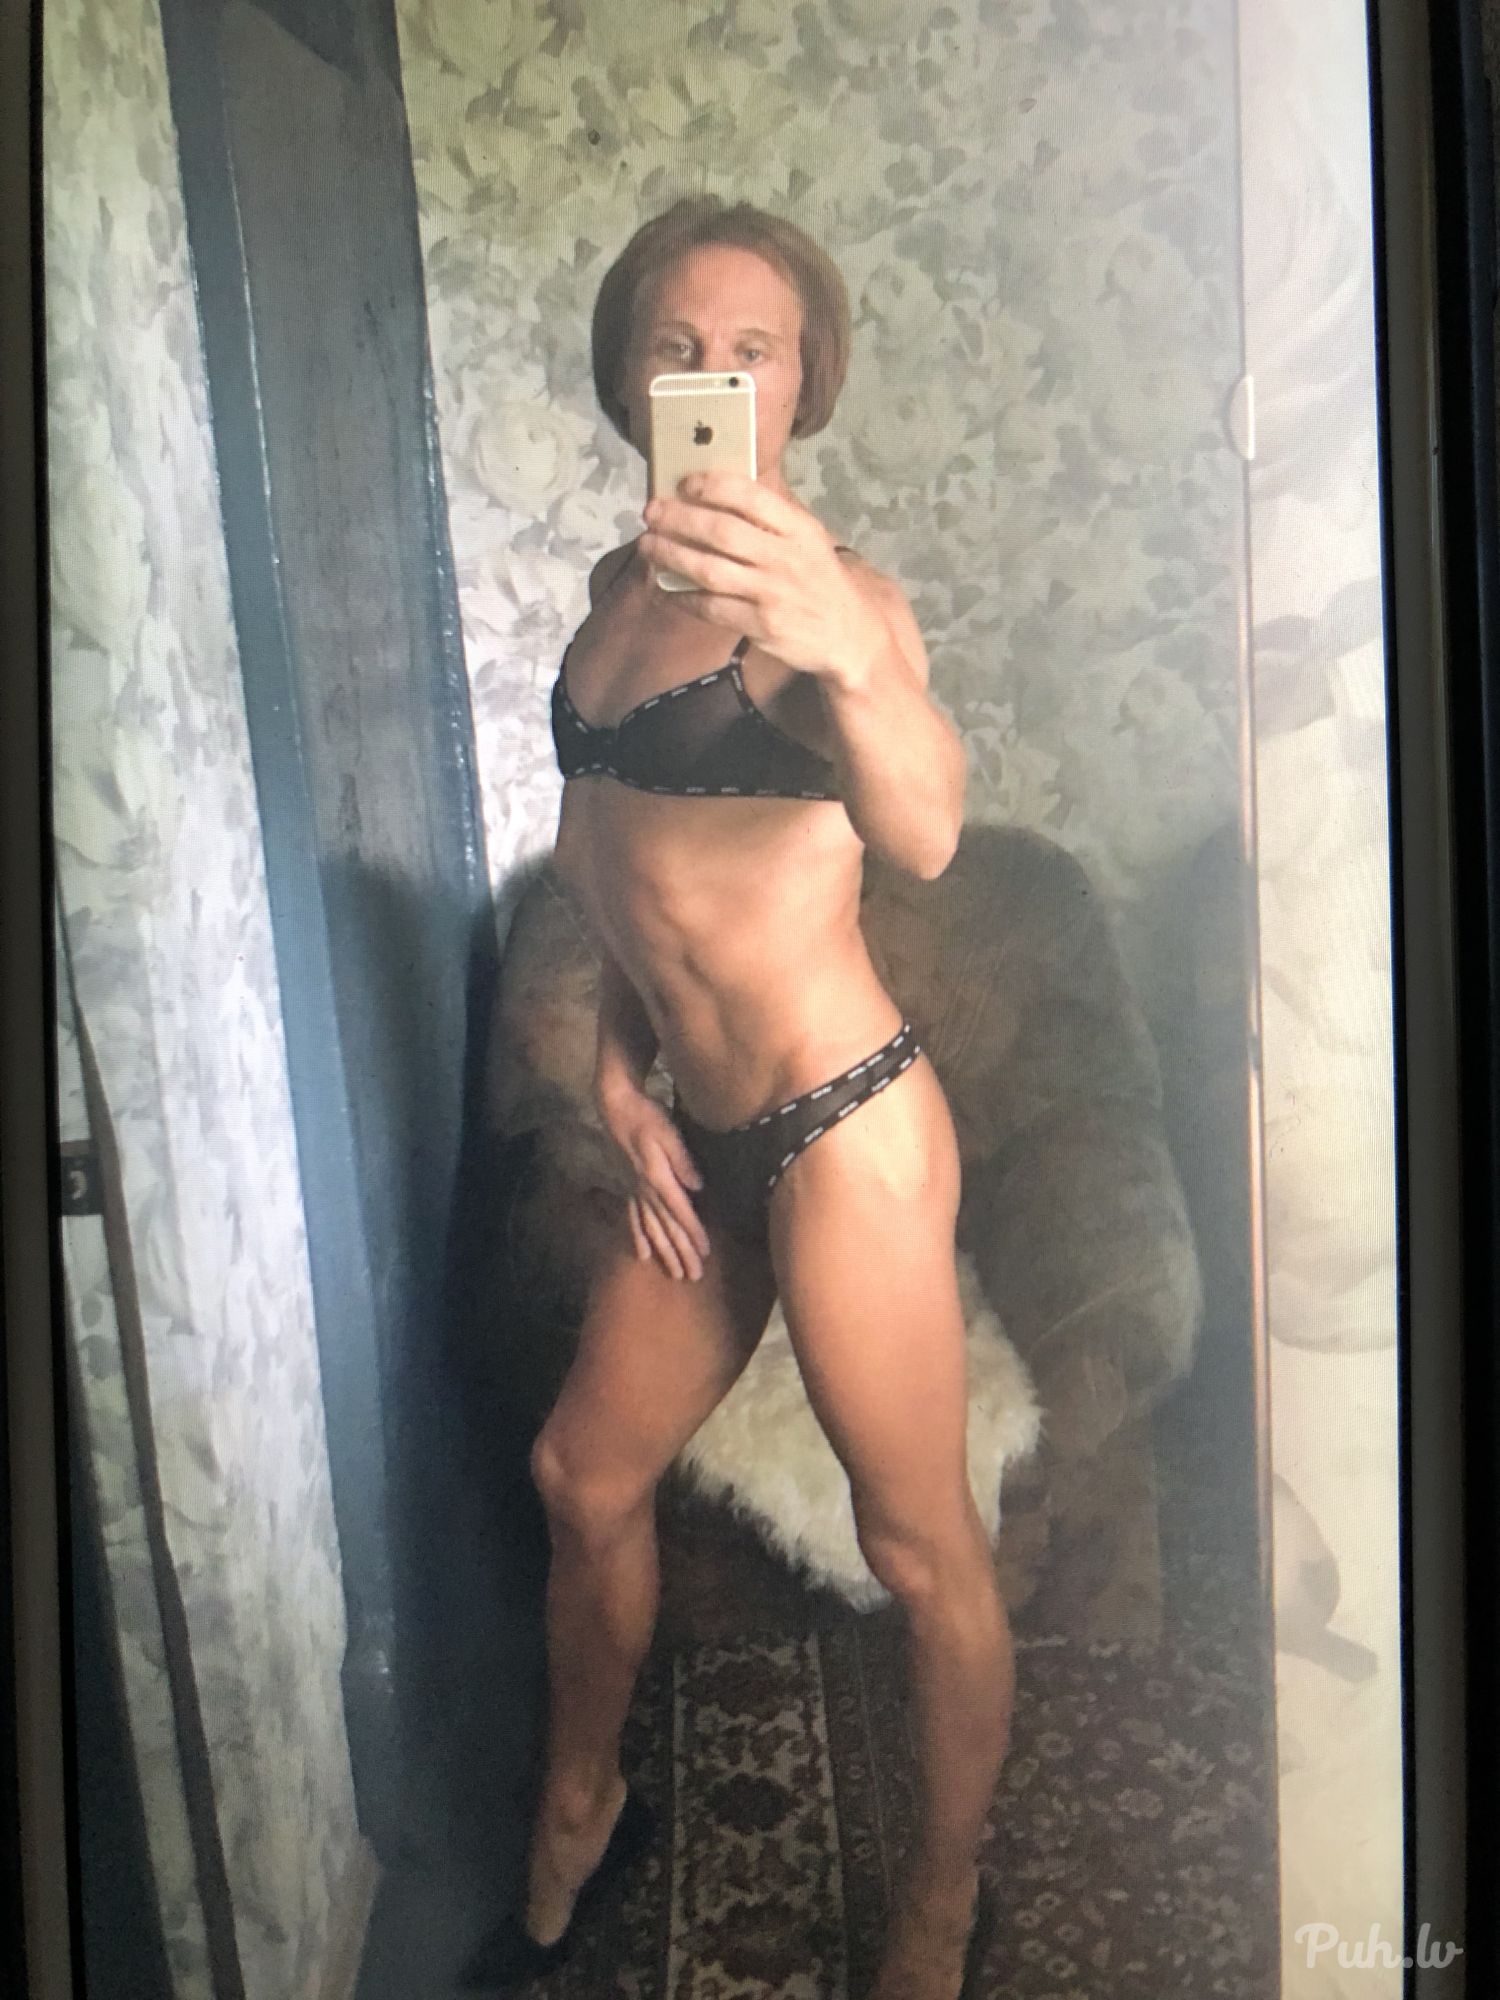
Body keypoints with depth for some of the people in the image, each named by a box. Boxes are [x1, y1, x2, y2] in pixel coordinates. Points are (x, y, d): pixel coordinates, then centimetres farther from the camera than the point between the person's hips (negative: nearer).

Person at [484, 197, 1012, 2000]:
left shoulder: (829, 592, -14)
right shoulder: (621, 588, 8)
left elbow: (923, 833, -35)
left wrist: (850, 659, -55)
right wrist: (616, 1072, 9)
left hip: (842, 1130, -7)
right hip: (699, 1141, 8)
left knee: (919, 1545, 8)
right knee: (585, 1477, 20)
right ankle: (580, 1815, 47)